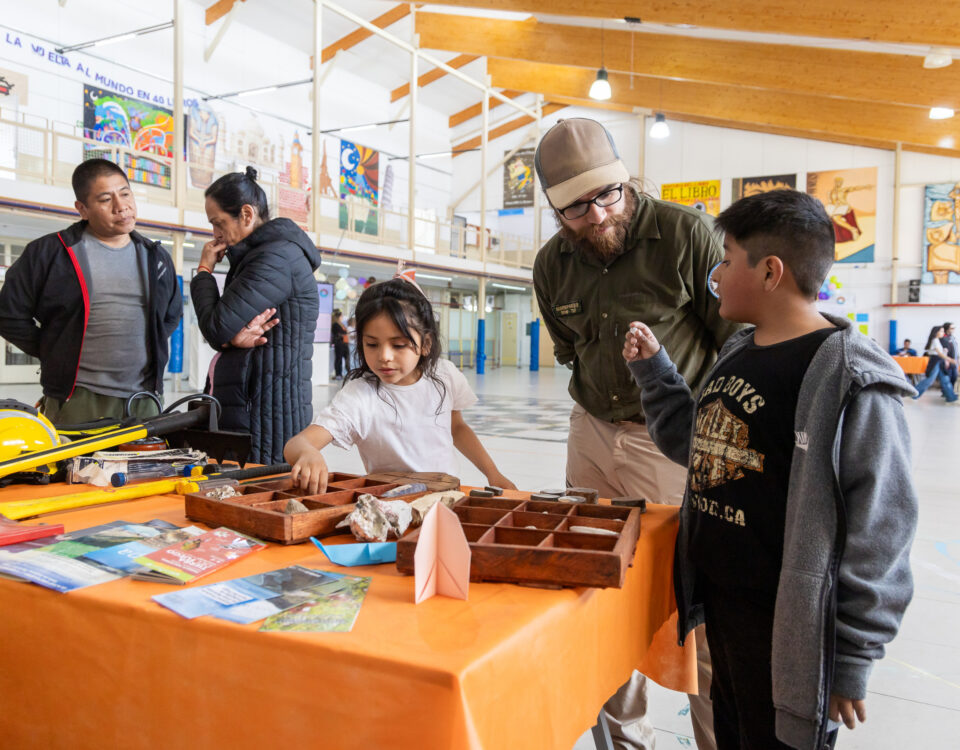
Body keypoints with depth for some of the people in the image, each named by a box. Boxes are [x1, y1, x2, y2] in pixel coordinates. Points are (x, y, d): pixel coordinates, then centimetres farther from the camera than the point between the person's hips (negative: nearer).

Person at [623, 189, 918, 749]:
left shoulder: (852, 382, -21)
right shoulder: (737, 353, 5)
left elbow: (879, 530, -20)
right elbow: (695, 446, 17)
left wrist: (852, 659, -15)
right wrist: (653, 368, 10)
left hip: (786, 628, -8)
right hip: (718, 598, 8)